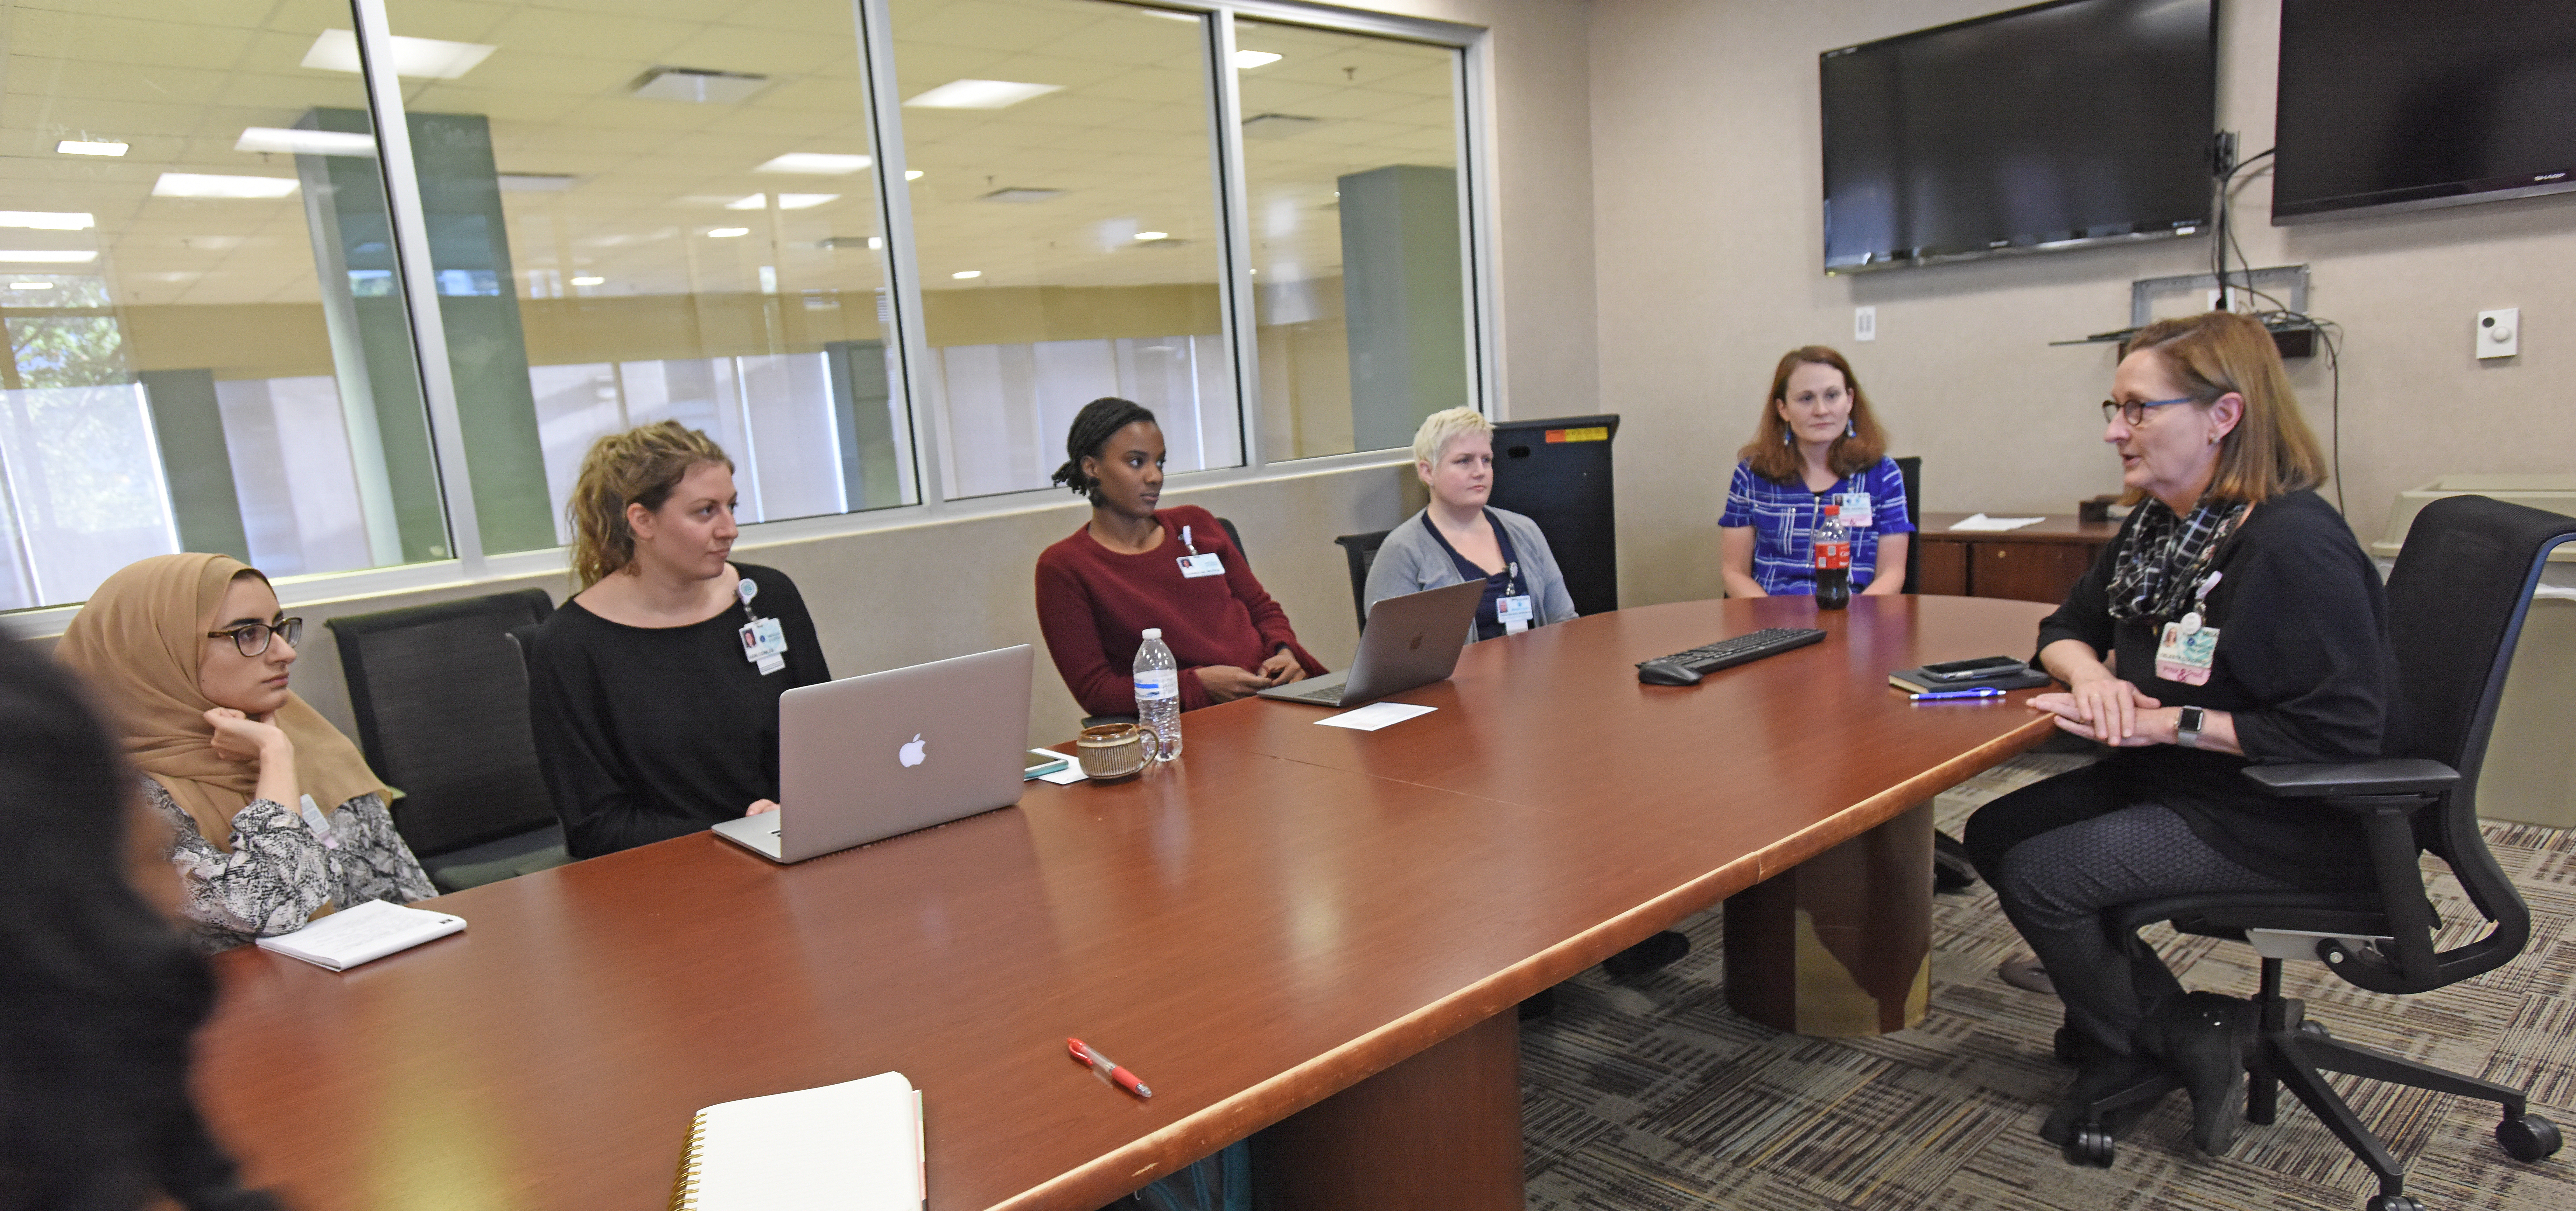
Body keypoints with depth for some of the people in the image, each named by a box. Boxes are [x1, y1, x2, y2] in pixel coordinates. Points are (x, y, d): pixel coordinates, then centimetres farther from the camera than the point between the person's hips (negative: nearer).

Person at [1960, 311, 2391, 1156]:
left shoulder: (2294, 546, -24)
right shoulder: (2156, 526, 5)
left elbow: (2338, 735, -27)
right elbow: (2067, 628, 15)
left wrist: (2167, 723, -24)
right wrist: (2093, 675, -9)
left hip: (2282, 819, -9)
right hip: (2171, 779, 9)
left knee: (2038, 876, -17)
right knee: (1995, 834, 0)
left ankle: (2167, 1043, 7)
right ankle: (2114, 1022, 9)